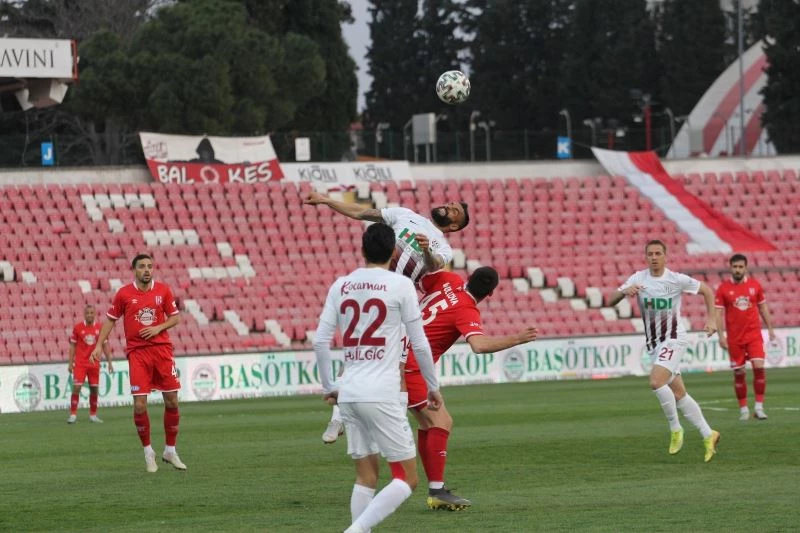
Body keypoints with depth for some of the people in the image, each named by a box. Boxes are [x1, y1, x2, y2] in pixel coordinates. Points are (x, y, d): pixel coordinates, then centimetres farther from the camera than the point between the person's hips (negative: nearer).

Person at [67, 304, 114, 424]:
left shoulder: (100, 328, 3)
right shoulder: (78, 327, -2)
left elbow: (105, 345, 9)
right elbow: (73, 346, 3)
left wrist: (109, 362, 6)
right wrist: (70, 363, -1)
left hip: (94, 363, 2)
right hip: (80, 363, -2)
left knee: (94, 389, 6)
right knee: (76, 387, -10)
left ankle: (93, 415, 17)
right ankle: (73, 415, -7)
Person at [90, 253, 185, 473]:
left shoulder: (163, 290, 4)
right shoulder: (124, 294, 1)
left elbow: (175, 317, 10)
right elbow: (110, 320, 9)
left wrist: (158, 327, -8)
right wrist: (99, 345, 1)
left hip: (162, 349, 2)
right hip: (137, 353, -2)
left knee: (172, 401, 0)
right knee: (139, 404, -8)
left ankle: (170, 451, 16)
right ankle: (148, 452, 8)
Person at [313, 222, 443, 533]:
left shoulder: (341, 286, 10)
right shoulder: (400, 285, -2)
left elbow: (320, 341, 8)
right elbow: (419, 344, 0)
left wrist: (328, 386, 20)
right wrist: (433, 387, 12)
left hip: (348, 394, 5)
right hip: (381, 395, -5)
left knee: (366, 477, 13)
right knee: (407, 478, 0)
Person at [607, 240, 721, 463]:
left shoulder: (676, 279, -10)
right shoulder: (638, 279, 0)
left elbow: (706, 290, 3)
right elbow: (610, 301, -5)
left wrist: (711, 319, -5)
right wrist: (625, 291, -25)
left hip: (674, 340, -5)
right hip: (654, 345, 5)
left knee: (656, 381, -26)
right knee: (679, 393, 8)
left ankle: (675, 428, -10)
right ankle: (708, 435, 18)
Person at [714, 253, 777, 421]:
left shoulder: (755, 285, 3)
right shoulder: (723, 288, -2)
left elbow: (763, 308, 13)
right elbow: (718, 313, -3)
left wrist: (770, 329, 13)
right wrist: (721, 335, -11)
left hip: (754, 335, 1)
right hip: (734, 338, -1)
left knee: (759, 367, -13)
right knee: (739, 373, 2)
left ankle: (759, 407, -6)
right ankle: (743, 409, 14)